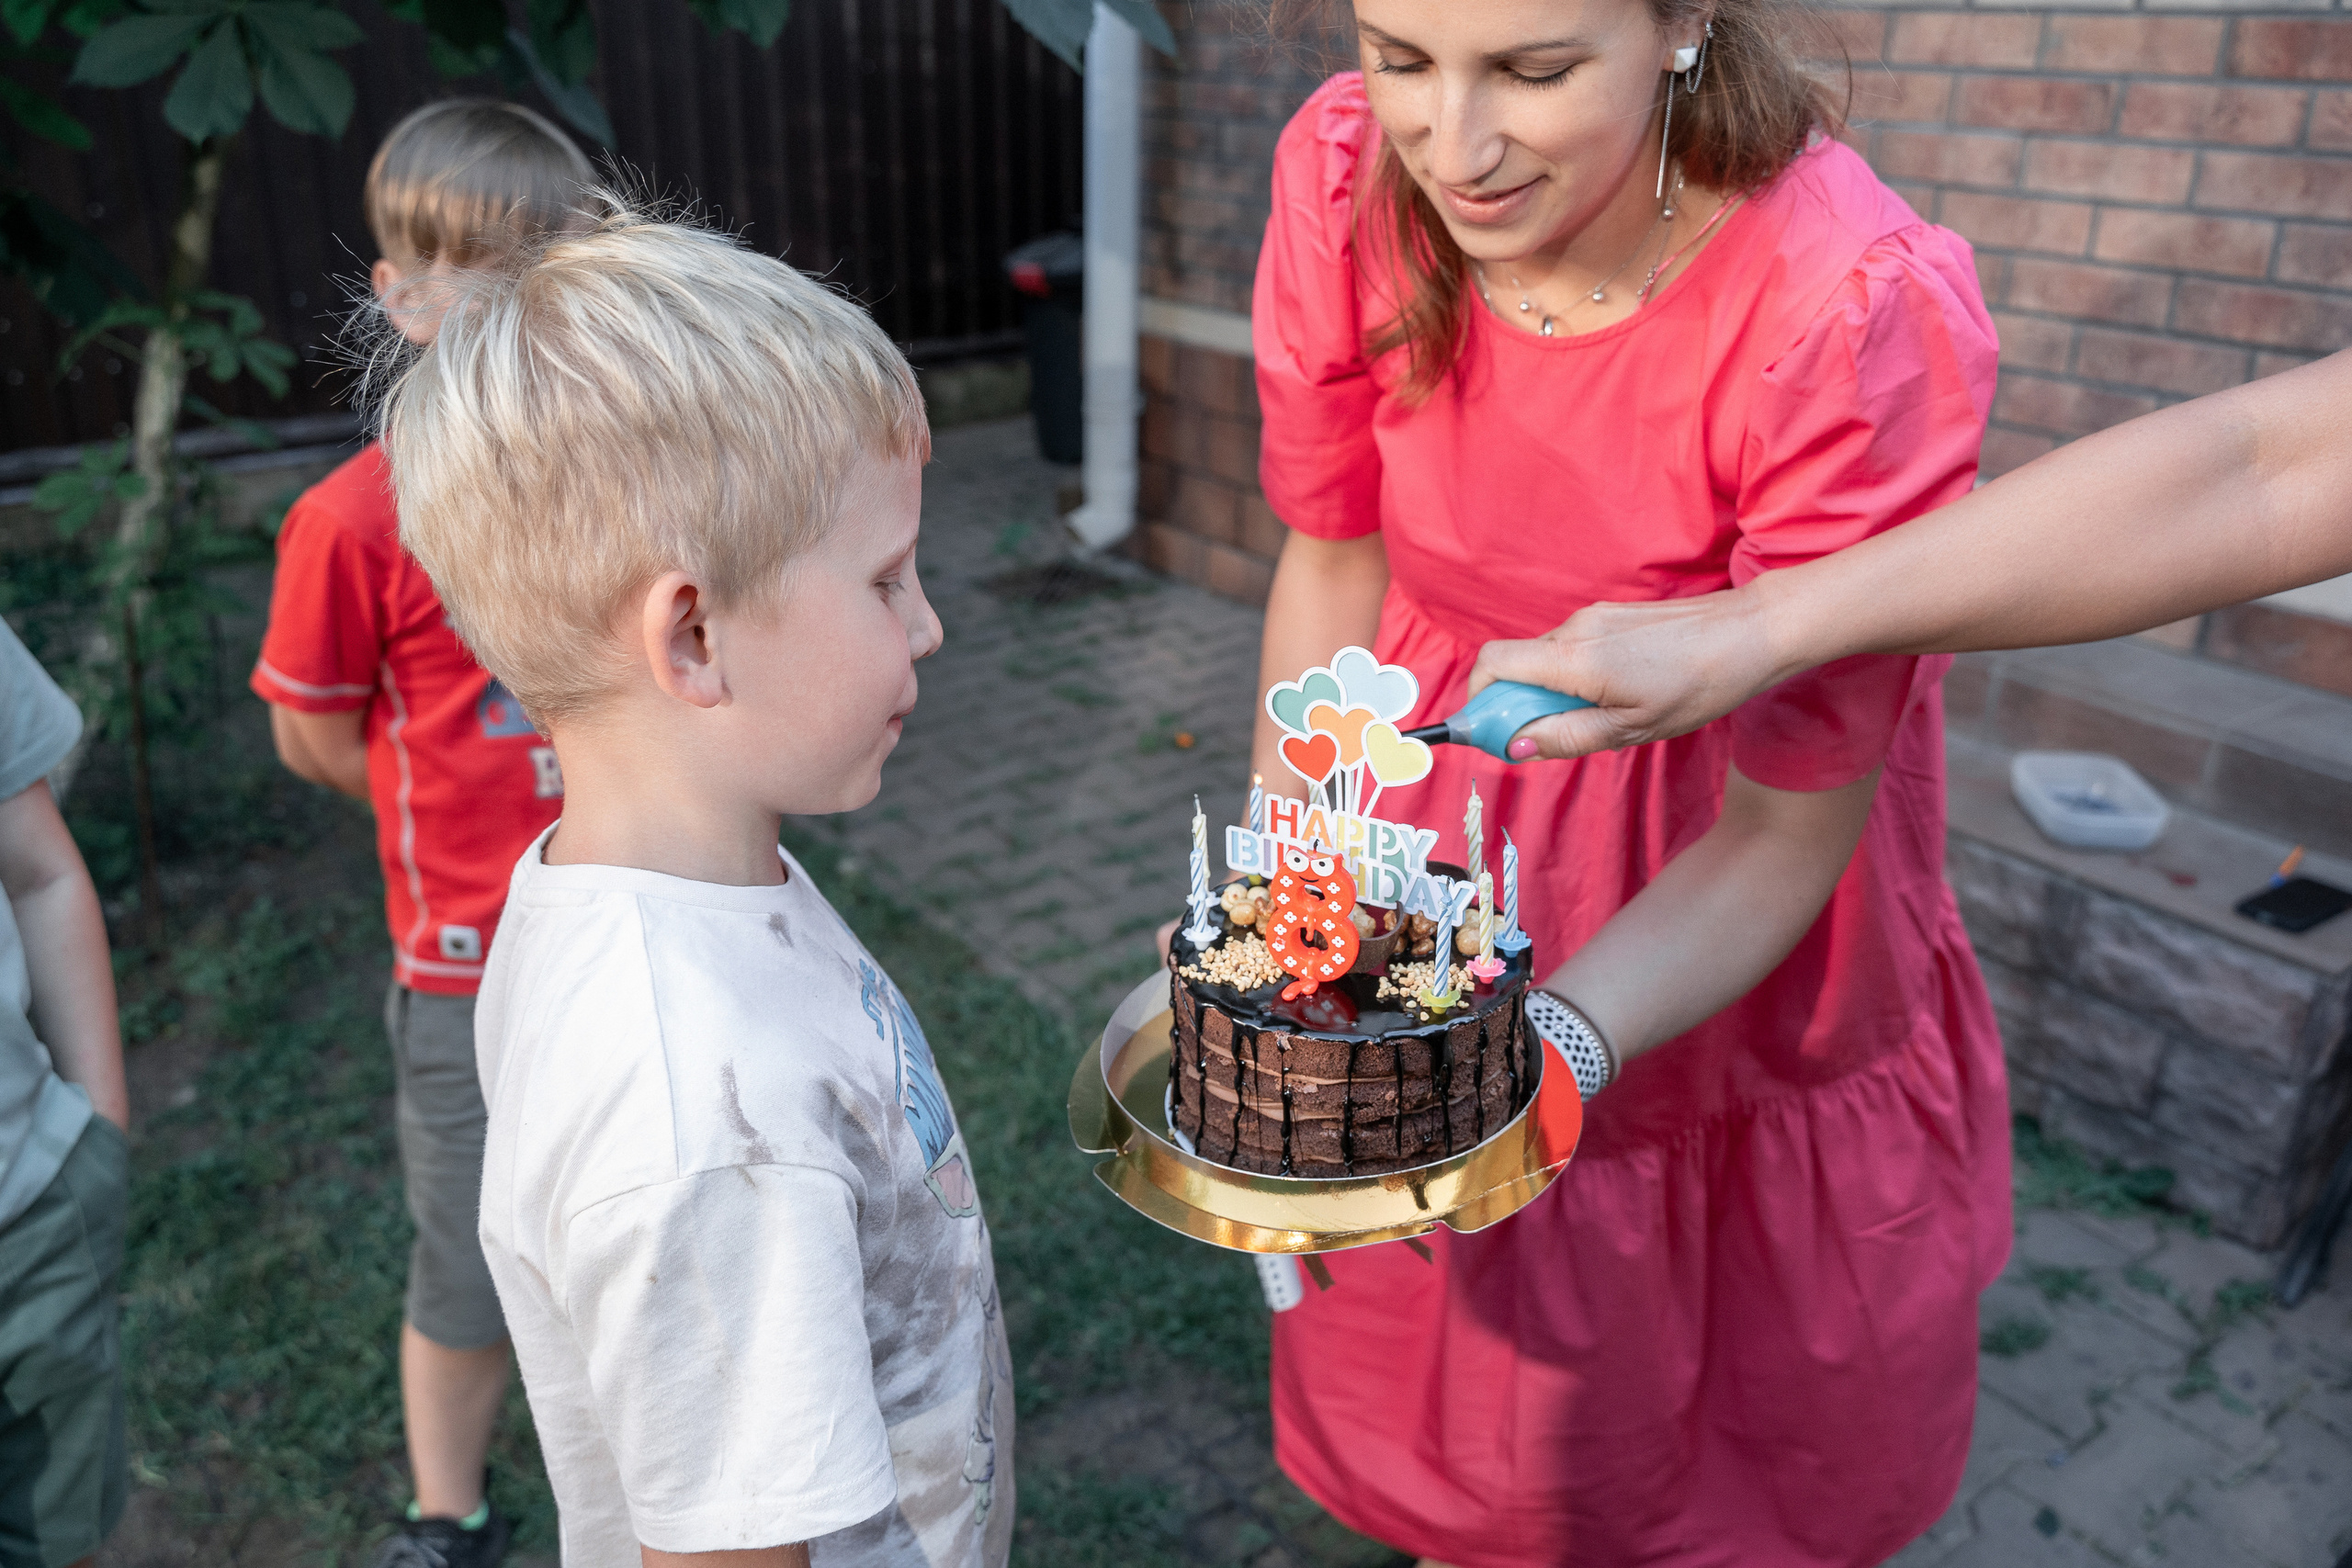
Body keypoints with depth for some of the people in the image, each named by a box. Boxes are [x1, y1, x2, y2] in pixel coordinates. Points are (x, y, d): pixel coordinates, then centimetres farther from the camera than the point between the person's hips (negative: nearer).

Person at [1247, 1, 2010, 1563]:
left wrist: (1557, 1043, -39)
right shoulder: (1345, 172, -19)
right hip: (1445, 820, 3)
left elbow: (1787, 833, -23)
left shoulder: (1857, 309, -31)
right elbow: (1337, 565, -6)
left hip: (1731, 930, -2)